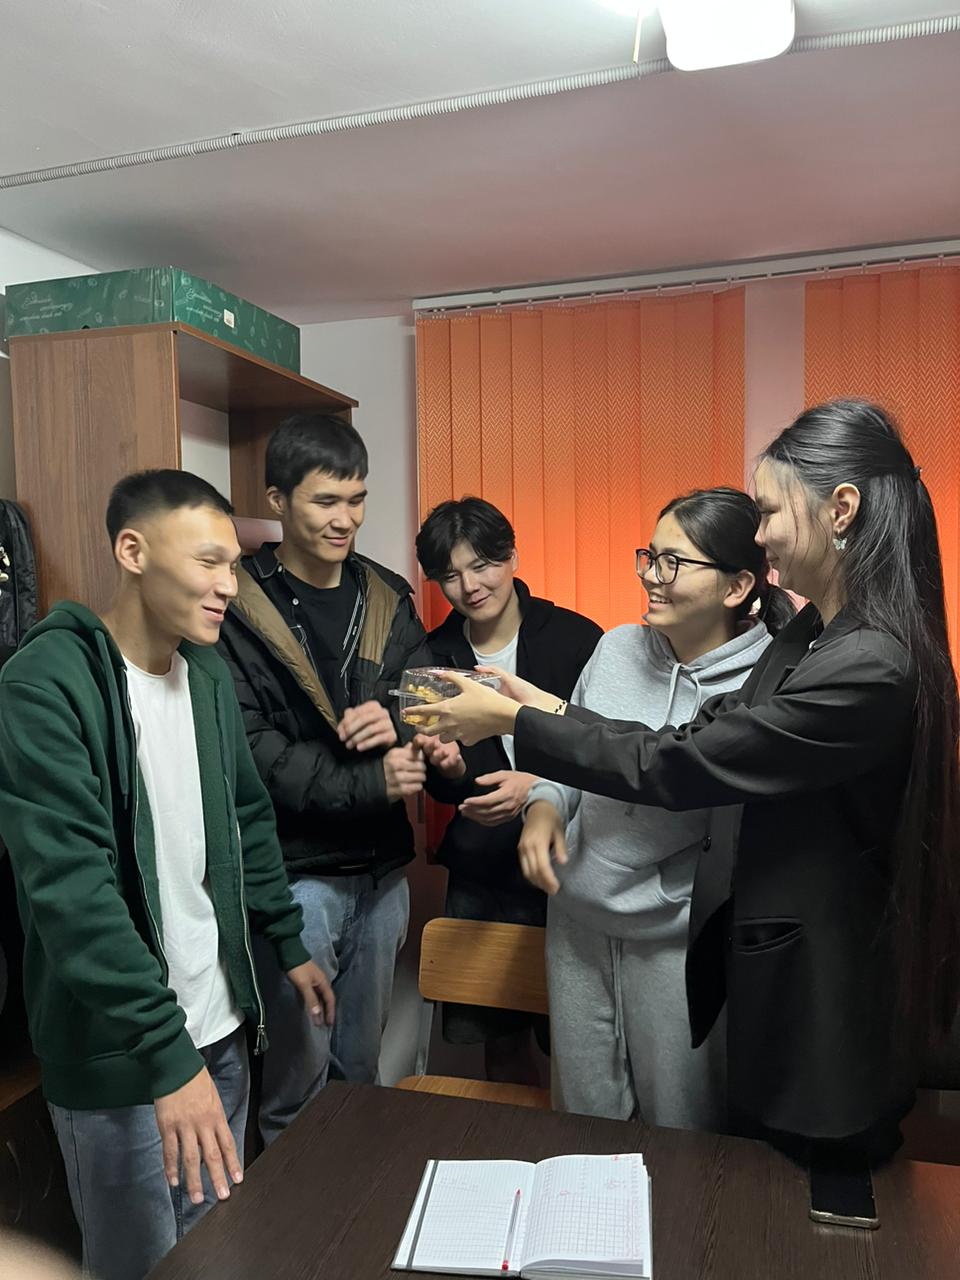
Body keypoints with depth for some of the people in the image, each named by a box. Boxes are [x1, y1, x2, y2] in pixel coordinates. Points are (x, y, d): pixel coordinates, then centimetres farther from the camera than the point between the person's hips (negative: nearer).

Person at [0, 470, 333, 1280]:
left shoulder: (210, 675, 3)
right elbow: (70, 885, -26)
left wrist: (291, 945, 13)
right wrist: (166, 1049, -29)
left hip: (221, 1025, 6)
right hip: (119, 1054, -6)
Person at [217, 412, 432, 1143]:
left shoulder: (388, 600, 6)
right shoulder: (239, 607, -11)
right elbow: (251, 754, -18)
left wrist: (397, 720, -19)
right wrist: (372, 782, -20)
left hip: (383, 869, 5)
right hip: (297, 875, -5)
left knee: (362, 1065, 21)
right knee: (297, 1081, 9)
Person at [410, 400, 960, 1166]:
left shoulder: (870, 666, -29)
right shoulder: (816, 633, 2)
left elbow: (674, 766, -26)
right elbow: (702, 738, 2)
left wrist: (511, 719, -17)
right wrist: (546, 709, -3)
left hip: (826, 1005, -8)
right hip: (776, 960, 8)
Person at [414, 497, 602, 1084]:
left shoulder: (576, 638, -9)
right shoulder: (435, 655, 2)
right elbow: (442, 785, 8)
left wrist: (537, 786, -21)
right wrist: (449, 770, -14)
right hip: (478, 878, 3)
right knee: (499, 1037, 17)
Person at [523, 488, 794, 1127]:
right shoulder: (618, 647, 0)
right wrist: (545, 805, -9)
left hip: (679, 937, -4)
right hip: (578, 919, 5)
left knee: (680, 1127, 17)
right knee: (584, 1114, 22)